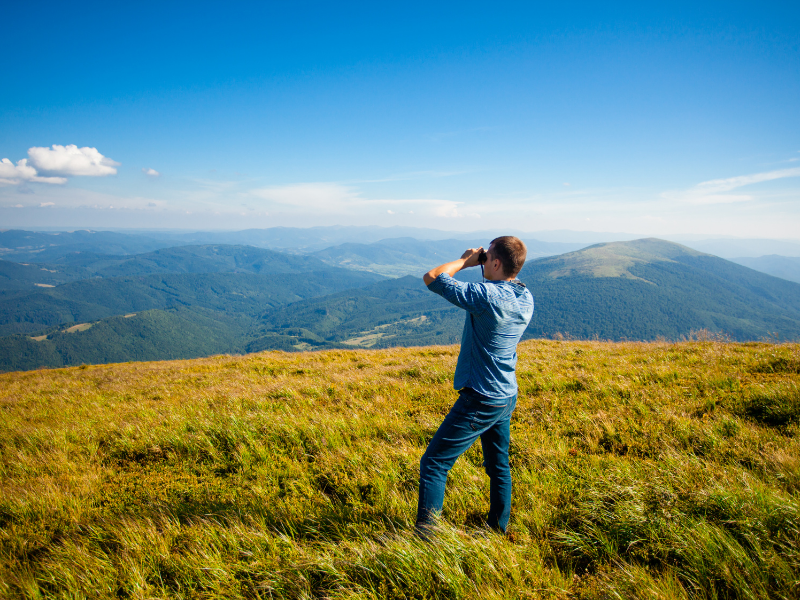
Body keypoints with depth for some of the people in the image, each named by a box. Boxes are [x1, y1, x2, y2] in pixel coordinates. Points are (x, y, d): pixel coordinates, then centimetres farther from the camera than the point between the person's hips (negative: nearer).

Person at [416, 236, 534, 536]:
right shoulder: (525, 298, 1)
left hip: (481, 400, -9)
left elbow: (431, 277, -18)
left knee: (434, 464, 0)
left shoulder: (487, 295, -24)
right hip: (507, 396, 9)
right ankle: (499, 529, 37)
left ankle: (424, 535, 5)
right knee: (498, 465, 22)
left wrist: (465, 260, -3)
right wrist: (475, 262, 11)